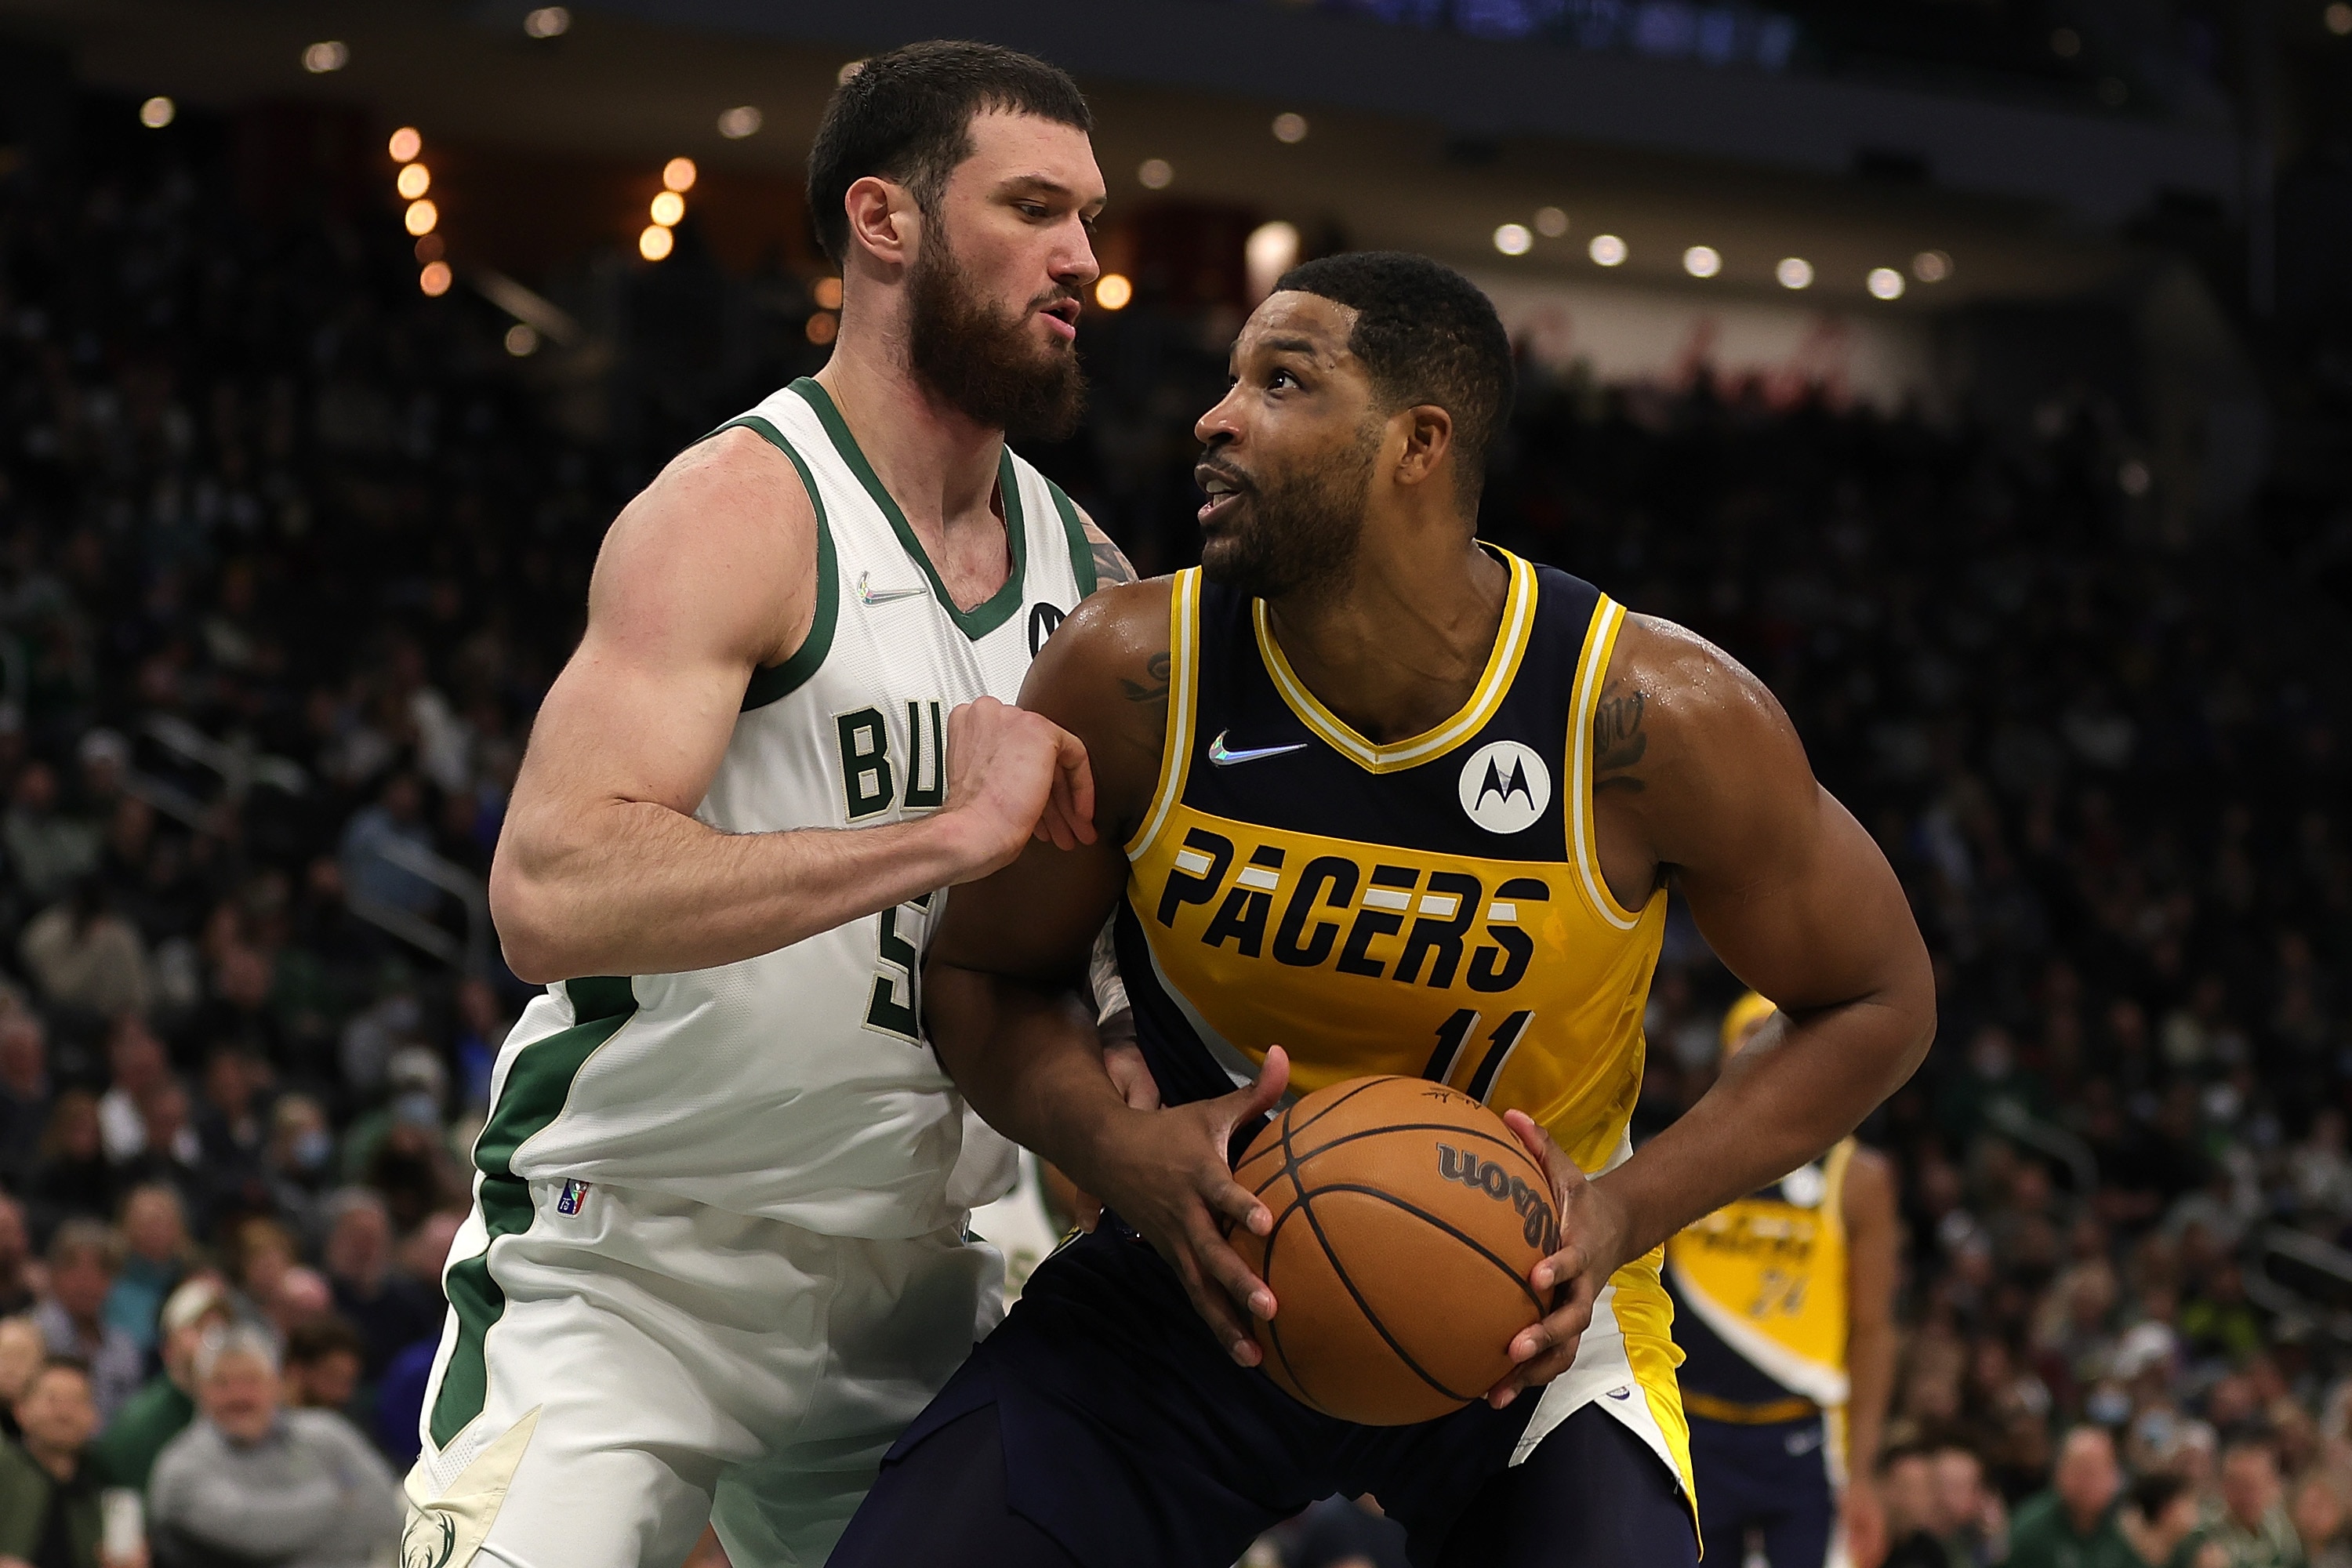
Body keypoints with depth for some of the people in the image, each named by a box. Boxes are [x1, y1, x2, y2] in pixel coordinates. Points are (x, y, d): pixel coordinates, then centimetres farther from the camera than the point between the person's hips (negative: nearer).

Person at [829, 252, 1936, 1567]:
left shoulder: (1659, 718, -20)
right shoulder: (1132, 679, -16)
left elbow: (1877, 1002, -6)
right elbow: (984, 976, 0)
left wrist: (1626, 1211, -20)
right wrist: (1113, 1145, -22)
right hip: (1210, 1259, 1)